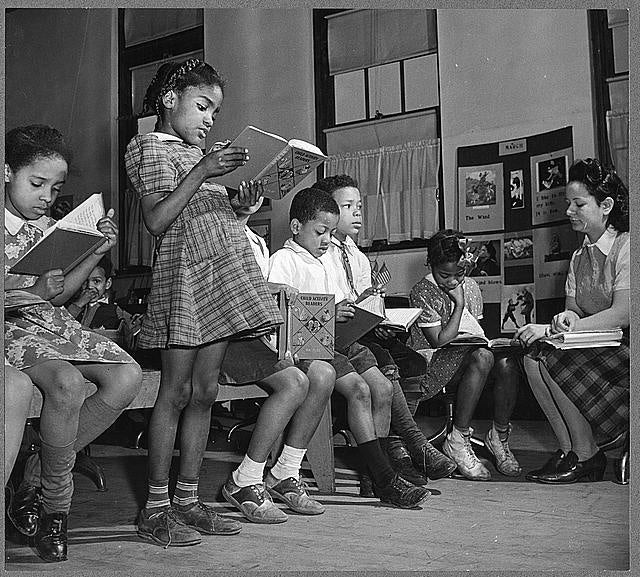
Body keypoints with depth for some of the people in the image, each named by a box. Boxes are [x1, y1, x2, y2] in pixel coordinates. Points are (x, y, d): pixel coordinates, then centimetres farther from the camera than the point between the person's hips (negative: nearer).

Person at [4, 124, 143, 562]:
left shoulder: (48, 227, 14)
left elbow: (56, 297, 13)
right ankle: (55, 504, -12)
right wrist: (31, 289, -29)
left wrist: (96, 254, 3)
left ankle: (35, 482, -7)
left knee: (128, 375, -13)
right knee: (67, 383, -34)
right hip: (9, 327, -7)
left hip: (51, 324, 7)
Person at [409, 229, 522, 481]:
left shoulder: (471, 287, 10)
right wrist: (459, 304, -13)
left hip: (470, 351, 6)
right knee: (482, 356, -36)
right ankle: (458, 441, -28)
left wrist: (482, 340, -4)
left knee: (507, 362, -27)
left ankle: (499, 436, -8)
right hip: (435, 362, -6)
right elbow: (439, 341, -15)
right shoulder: (422, 292, -10)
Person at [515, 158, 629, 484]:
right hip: (596, 350, 7)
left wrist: (549, 329, -26)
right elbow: (572, 308, 12)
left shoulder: (626, 247, -12)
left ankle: (587, 457, -10)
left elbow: (622, 314, -22)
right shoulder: (580, 256, 13)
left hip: (626, 350, -7)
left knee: (553, 360, -25)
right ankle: (568, 450, -10)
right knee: (534, 358, -17)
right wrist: (567, 318, -16)